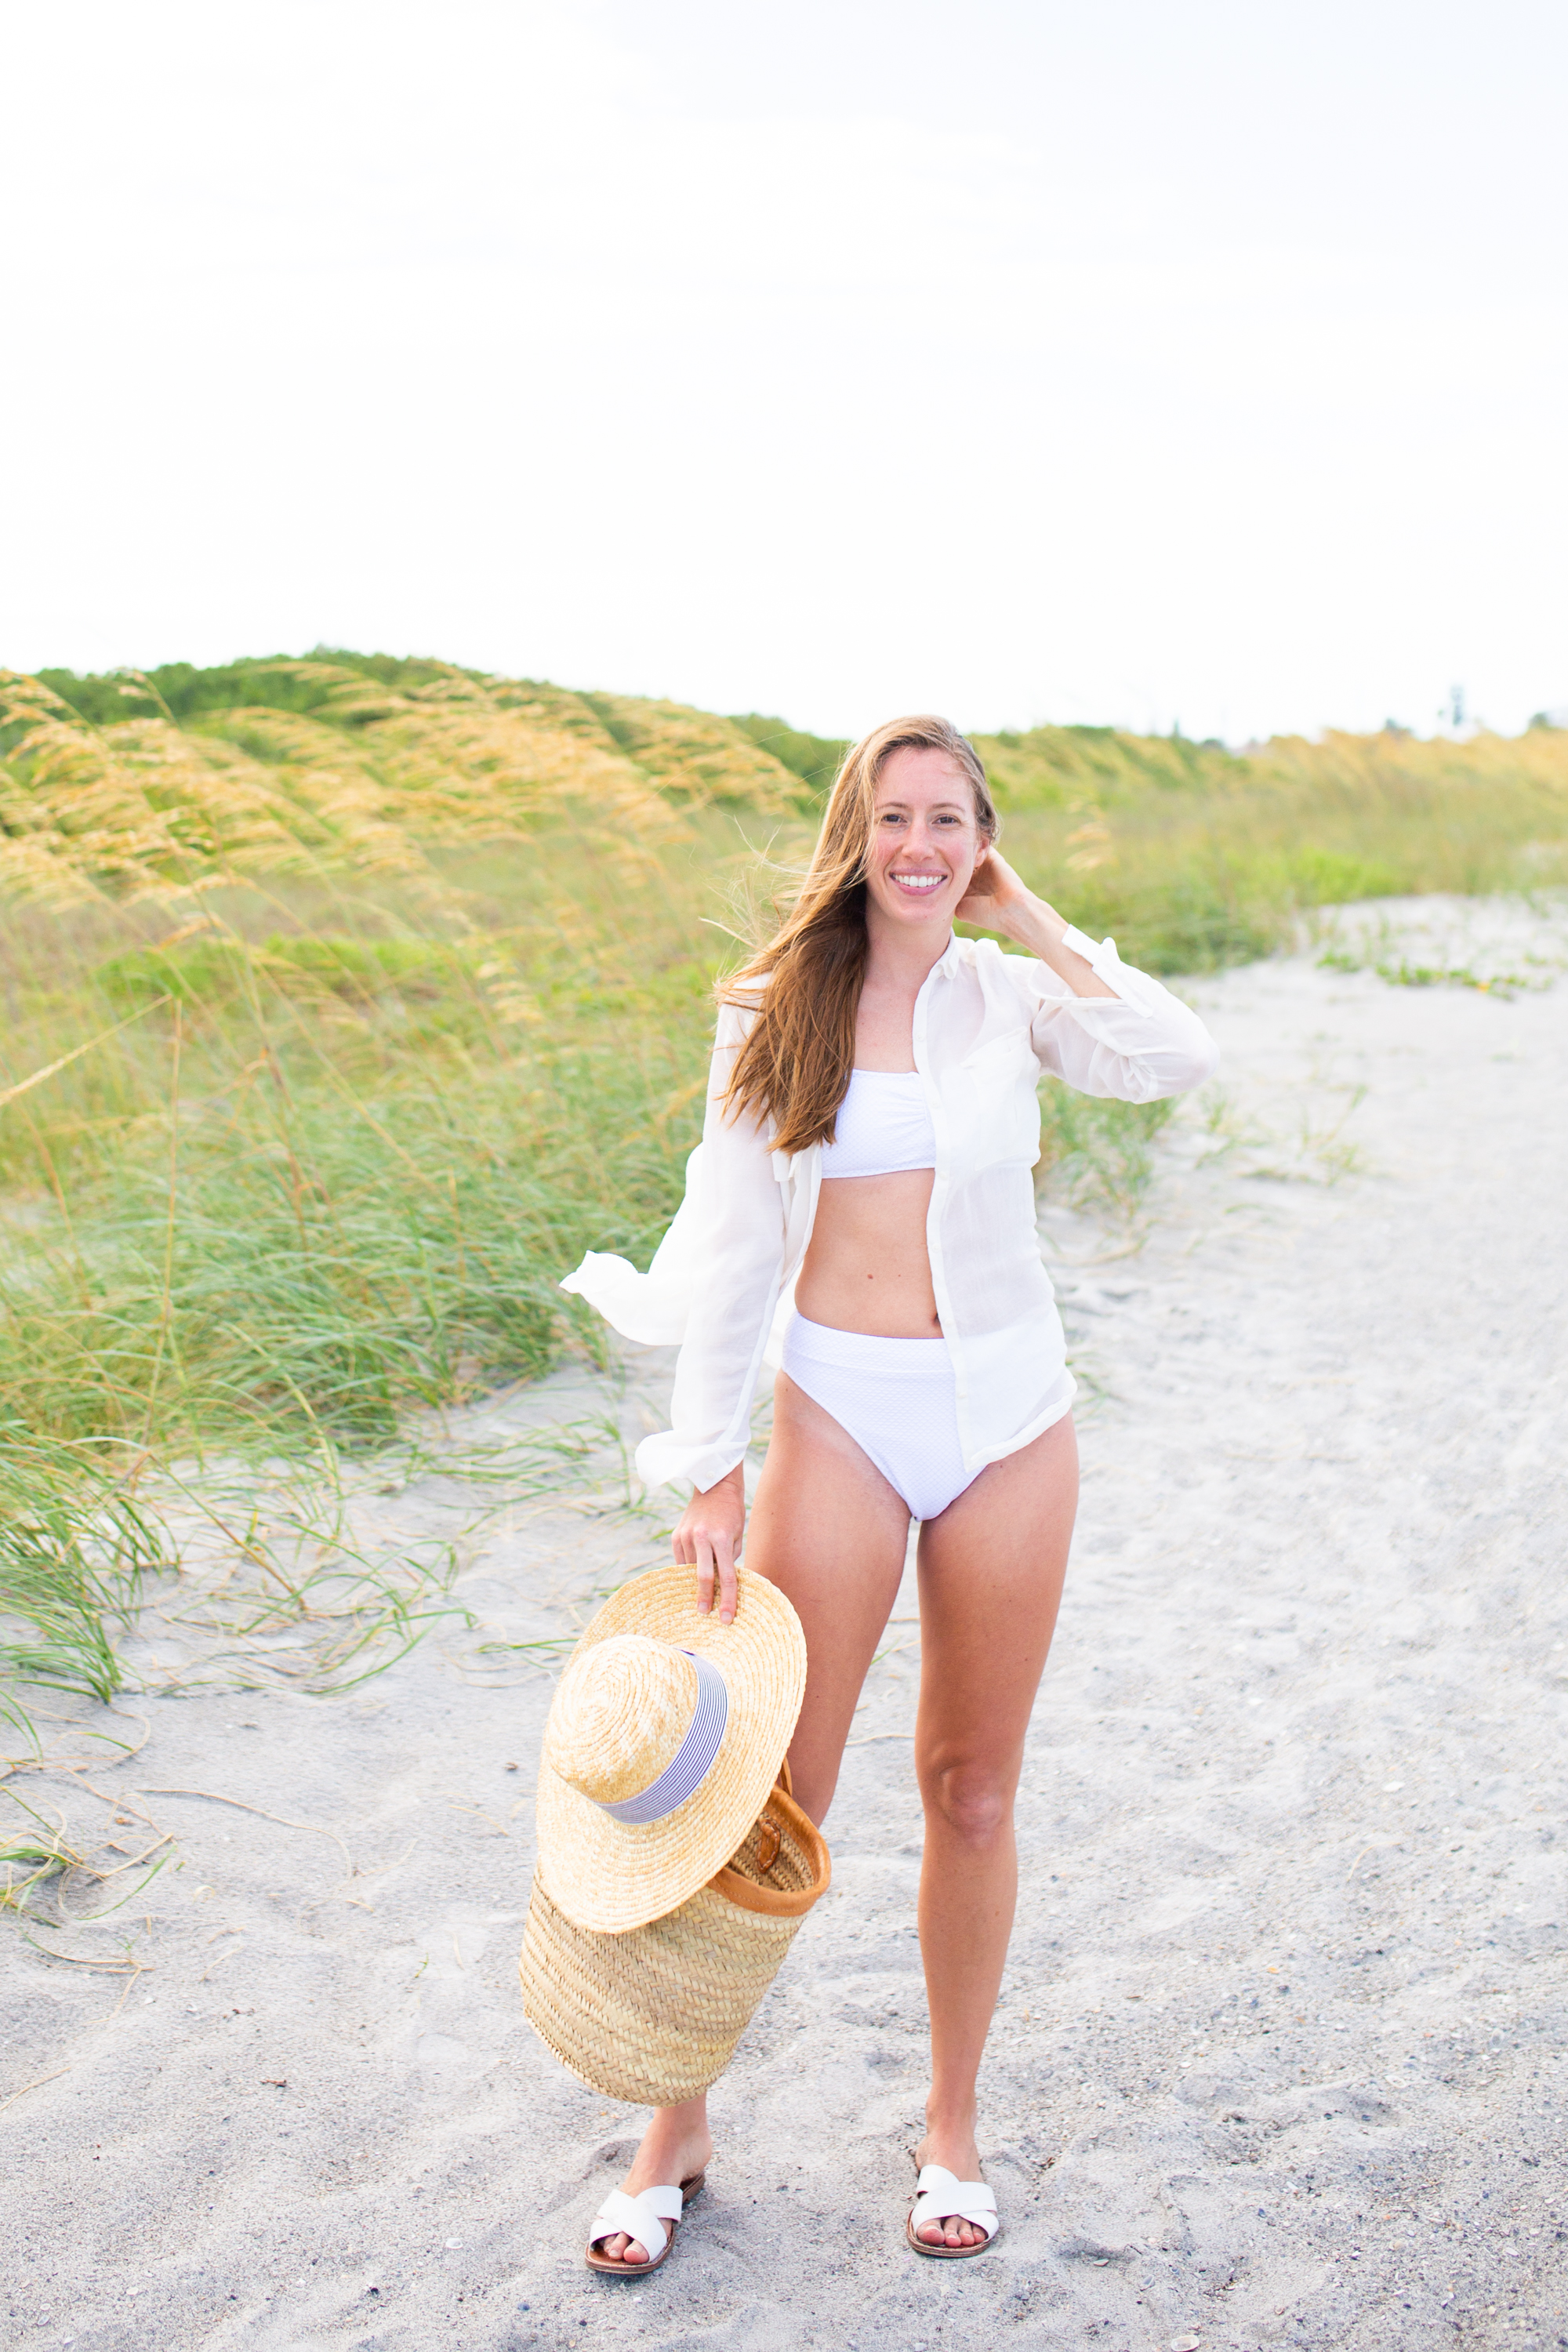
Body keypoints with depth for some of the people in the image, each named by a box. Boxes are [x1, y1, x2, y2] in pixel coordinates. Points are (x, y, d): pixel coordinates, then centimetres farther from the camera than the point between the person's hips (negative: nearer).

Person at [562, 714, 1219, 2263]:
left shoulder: (1012, 995, 1)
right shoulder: (776, 1014, 0)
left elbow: (1173, 1060, -19)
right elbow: (733, 1248, 0)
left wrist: (1025, 917, -9)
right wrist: (711, 1468, -1)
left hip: (1007, 1421, 1)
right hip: (836, 1414, -1)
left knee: (973, 1794, 12)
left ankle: (952, 2123, 32)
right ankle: (678, 2120, 25)